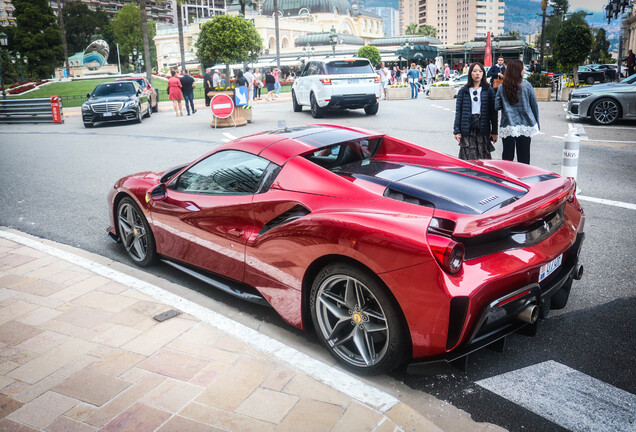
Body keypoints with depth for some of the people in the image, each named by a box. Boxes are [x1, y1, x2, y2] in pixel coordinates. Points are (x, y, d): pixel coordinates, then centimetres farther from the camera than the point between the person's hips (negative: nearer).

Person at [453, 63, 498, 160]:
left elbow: (493, 111, 6)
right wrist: (456, 131, -2)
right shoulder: (463, 91, 6)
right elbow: (458, 111, 4)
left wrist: (494, 132, 2)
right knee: (468, 159, -3)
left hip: (483, 129, 0)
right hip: (467, 130, 0)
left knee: (483, 158, -1)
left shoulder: (489, 90, 6)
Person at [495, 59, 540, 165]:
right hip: (525, 126, -1)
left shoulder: (502, 87, -1)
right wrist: (536, 124, 12)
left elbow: (497, 107, 2)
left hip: (507, 127, 1)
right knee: (523, 158, 5)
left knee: (507, 156, 8)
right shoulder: (527, 86, -4)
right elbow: (534, 106, 2)